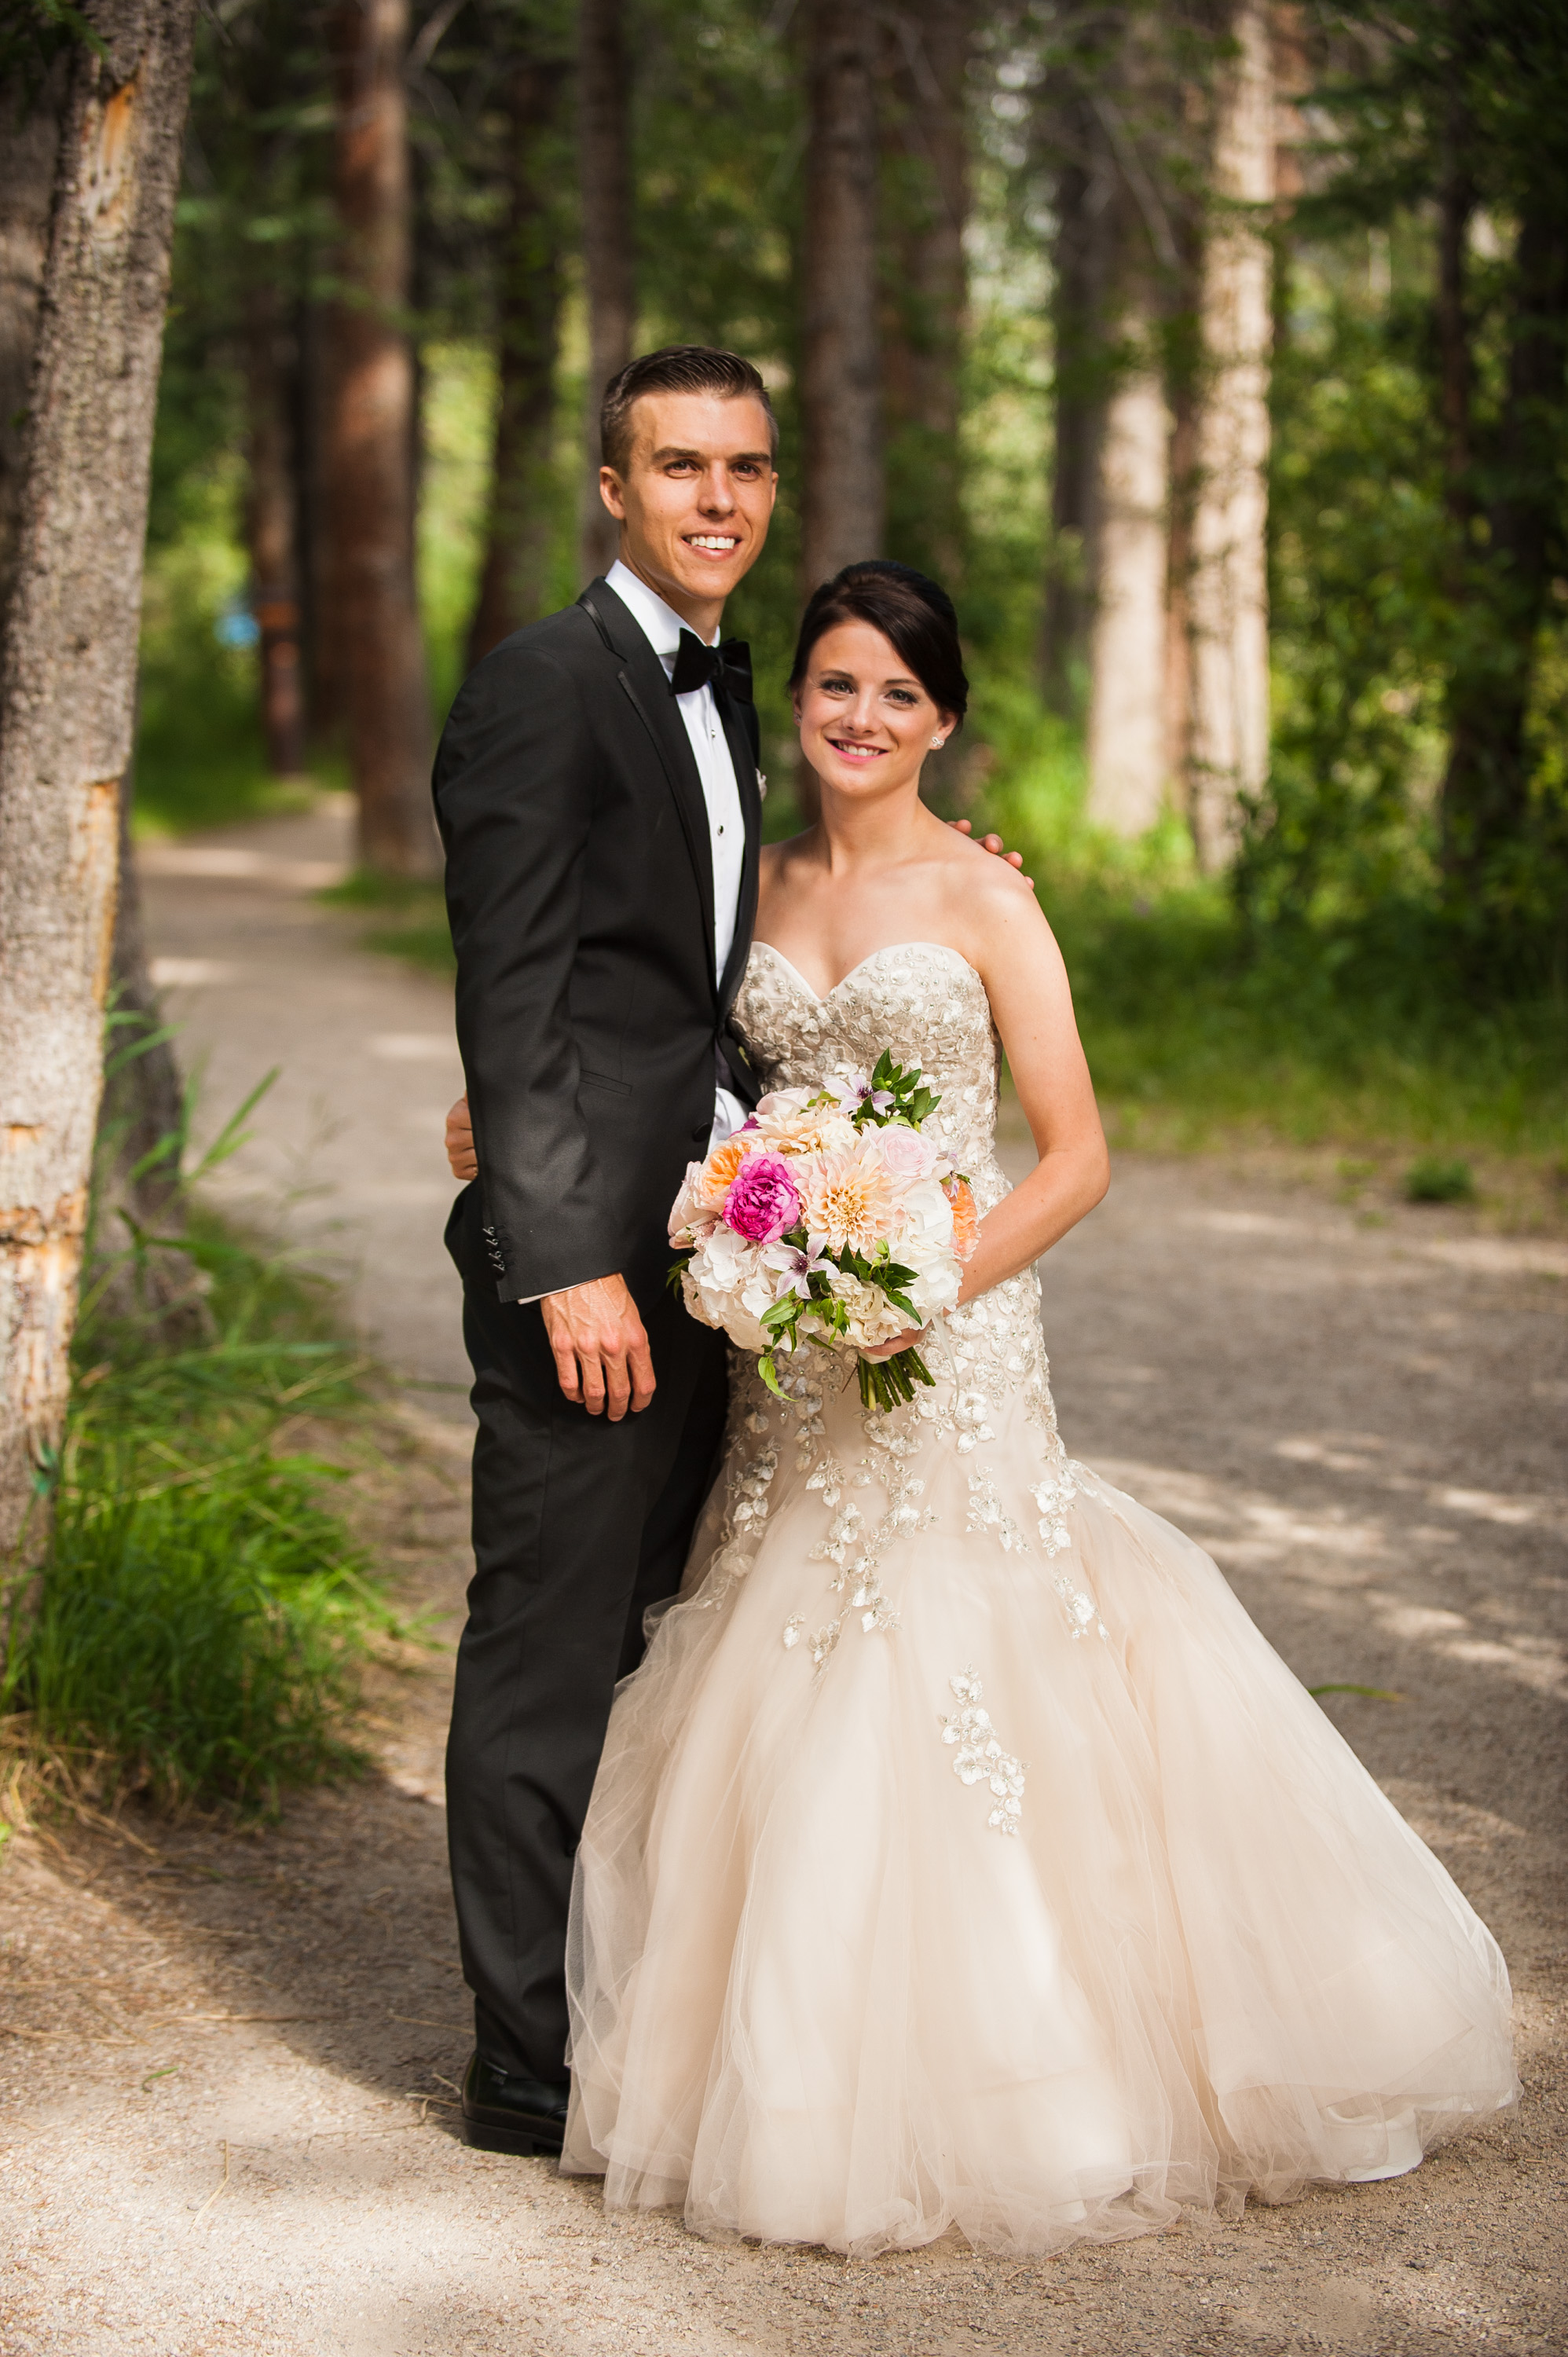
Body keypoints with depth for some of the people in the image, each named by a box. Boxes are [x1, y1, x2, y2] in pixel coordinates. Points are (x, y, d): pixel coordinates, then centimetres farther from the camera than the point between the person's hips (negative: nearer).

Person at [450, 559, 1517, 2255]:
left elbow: (1075, 1156, -5)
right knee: (790, 1694, 5)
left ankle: (987, 2076, 5)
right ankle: (816, 2049, 19)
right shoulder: (766, 888, 10)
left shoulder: (980, 900, -4)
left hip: (948, 1345, -5)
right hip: (790, 1350, 5)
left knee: (942, 1689, -7)